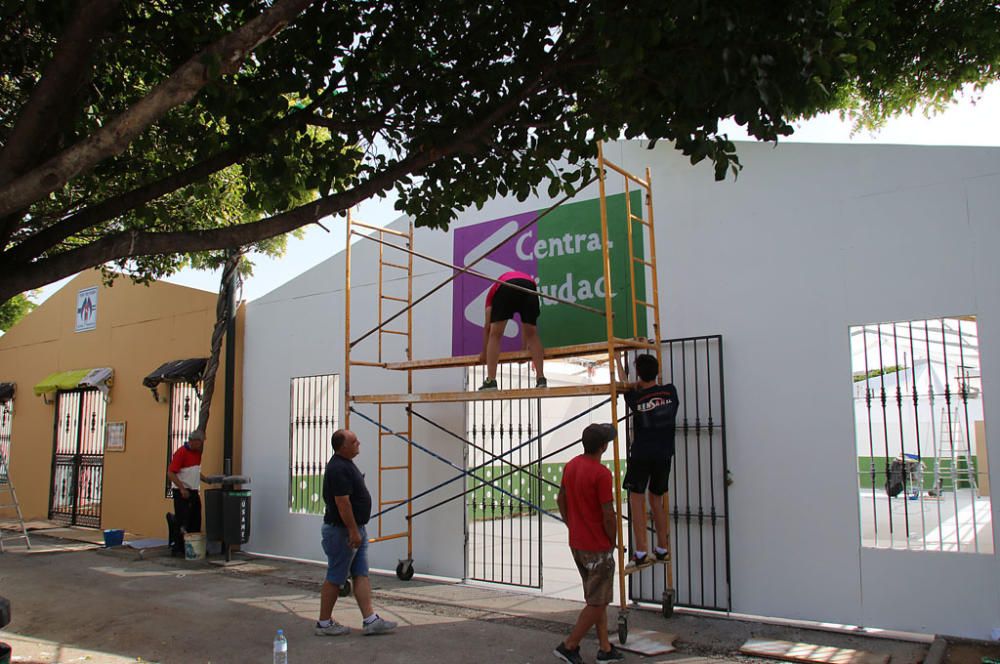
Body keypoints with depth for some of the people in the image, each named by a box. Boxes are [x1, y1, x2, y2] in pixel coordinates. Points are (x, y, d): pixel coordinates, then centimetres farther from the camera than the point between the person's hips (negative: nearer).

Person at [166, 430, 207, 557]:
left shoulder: (197, 453, 11)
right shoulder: (181, 453, -15)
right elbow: (171, 473, -18)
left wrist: (206, 479, 7)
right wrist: (182, 489, -25)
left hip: (194, 492, 8)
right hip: (182, 492, -8)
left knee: (195, 522, 9)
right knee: (181, 523, -4)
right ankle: (177, 548, 5)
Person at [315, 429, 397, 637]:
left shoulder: (345, 464, 12)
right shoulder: (338, 468, -21)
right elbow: (342, 503, -25)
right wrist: (353, 532, -22)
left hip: (356, 529, 10)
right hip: (342, 531, -10)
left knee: (362, 575, 7)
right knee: (335, 578, 2)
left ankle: (370, 620, 9)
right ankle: (324, 623, 14)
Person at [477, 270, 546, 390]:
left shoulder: (494, 290, 40)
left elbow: (487, 326, 36)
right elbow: (526, 324, 50)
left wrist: (484, 352, 45)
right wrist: (524, 348, 59)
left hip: (506, 288, -2)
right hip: (529, 286, 2)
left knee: (495, 334, 8)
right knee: (532, 334, 16)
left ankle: (491, 381, 0)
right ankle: (541, 379, 9)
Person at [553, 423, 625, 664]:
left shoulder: (570, 466, 3)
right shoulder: (601, 474, -22)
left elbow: (561, 501, 12)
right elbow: (608, 515, -20)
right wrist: (612, 542, -5)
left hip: (576, 544, 8)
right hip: (598, 547, -8)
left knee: (596, 598, 18)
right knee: (597, 603, 5)